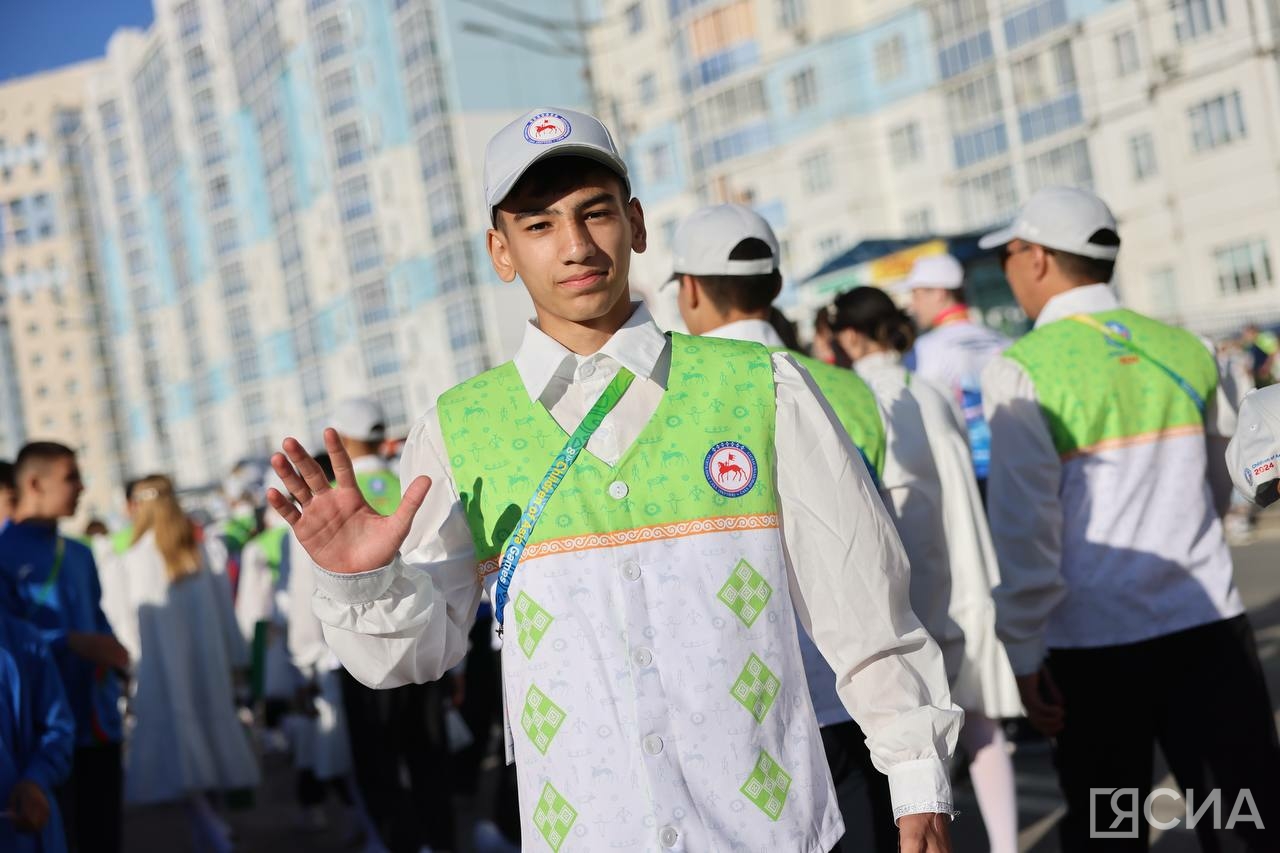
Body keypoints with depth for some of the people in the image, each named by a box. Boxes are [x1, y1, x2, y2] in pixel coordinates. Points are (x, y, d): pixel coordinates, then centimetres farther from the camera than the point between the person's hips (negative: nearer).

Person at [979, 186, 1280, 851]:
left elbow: (1024, 528, -13)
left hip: (1096, 643, -3)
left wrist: (1026, 655, -6)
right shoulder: (1187, 348, 5)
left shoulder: (1021, 370, -10)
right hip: (1211, 622, 3)